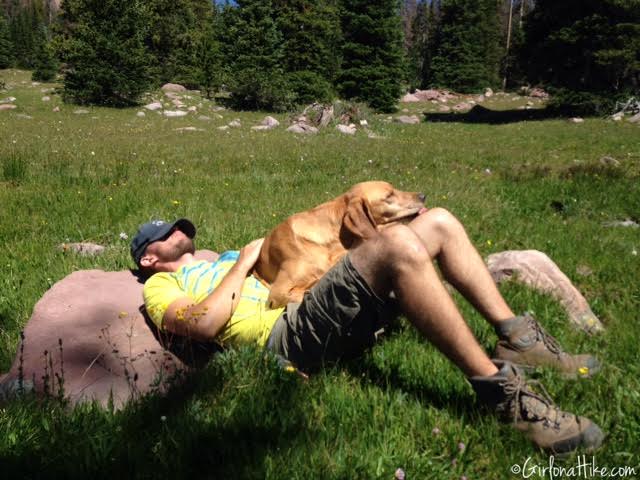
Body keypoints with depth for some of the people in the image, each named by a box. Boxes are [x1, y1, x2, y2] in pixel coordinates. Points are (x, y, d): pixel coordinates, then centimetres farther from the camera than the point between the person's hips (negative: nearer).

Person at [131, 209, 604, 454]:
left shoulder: (221, 261, 38)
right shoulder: (162, 287, 15)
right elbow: (203, 323, -9)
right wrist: (244, 262, 0)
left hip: (327, 312, 9)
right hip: (290, 334, -9)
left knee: (439, 222, 3)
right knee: (397, 243, -32)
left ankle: (516, 338, -1)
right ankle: (498, 386, -28)